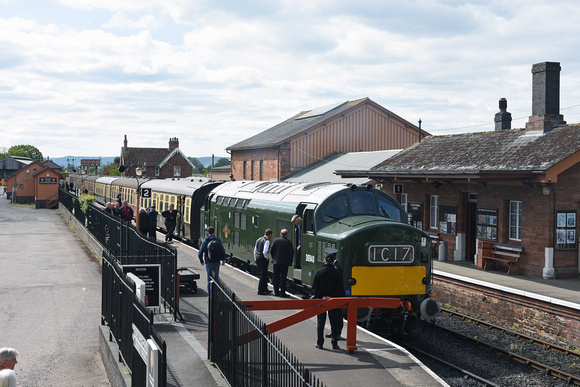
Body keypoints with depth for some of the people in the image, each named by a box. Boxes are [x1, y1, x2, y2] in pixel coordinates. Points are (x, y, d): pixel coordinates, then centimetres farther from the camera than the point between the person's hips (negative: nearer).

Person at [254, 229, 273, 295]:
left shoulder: (259, 240, 13)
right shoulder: (267, 241, -14)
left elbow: (255, 250, 18)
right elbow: (265, 251, -24)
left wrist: (255, 259, 25)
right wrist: (267, 258, -8)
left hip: (257, 257, 9)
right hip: (263, 259, -9)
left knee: (265, 274, 19)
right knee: (263, 275, -2)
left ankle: (265, 289, 28)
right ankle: (260, 291, 0)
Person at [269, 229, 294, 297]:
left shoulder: (276, 240, 0)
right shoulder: (288, 242, -7)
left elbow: (271, 250, 1)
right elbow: (291, 252, -8)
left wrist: (274, 258, 13)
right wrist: (290, 261, 3)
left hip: (276, 262, 3)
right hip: (284, 262, -3)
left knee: (276, 277, 11)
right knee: (283, 277, 1)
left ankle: (276, 292, 14)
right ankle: (282, 292, -2)